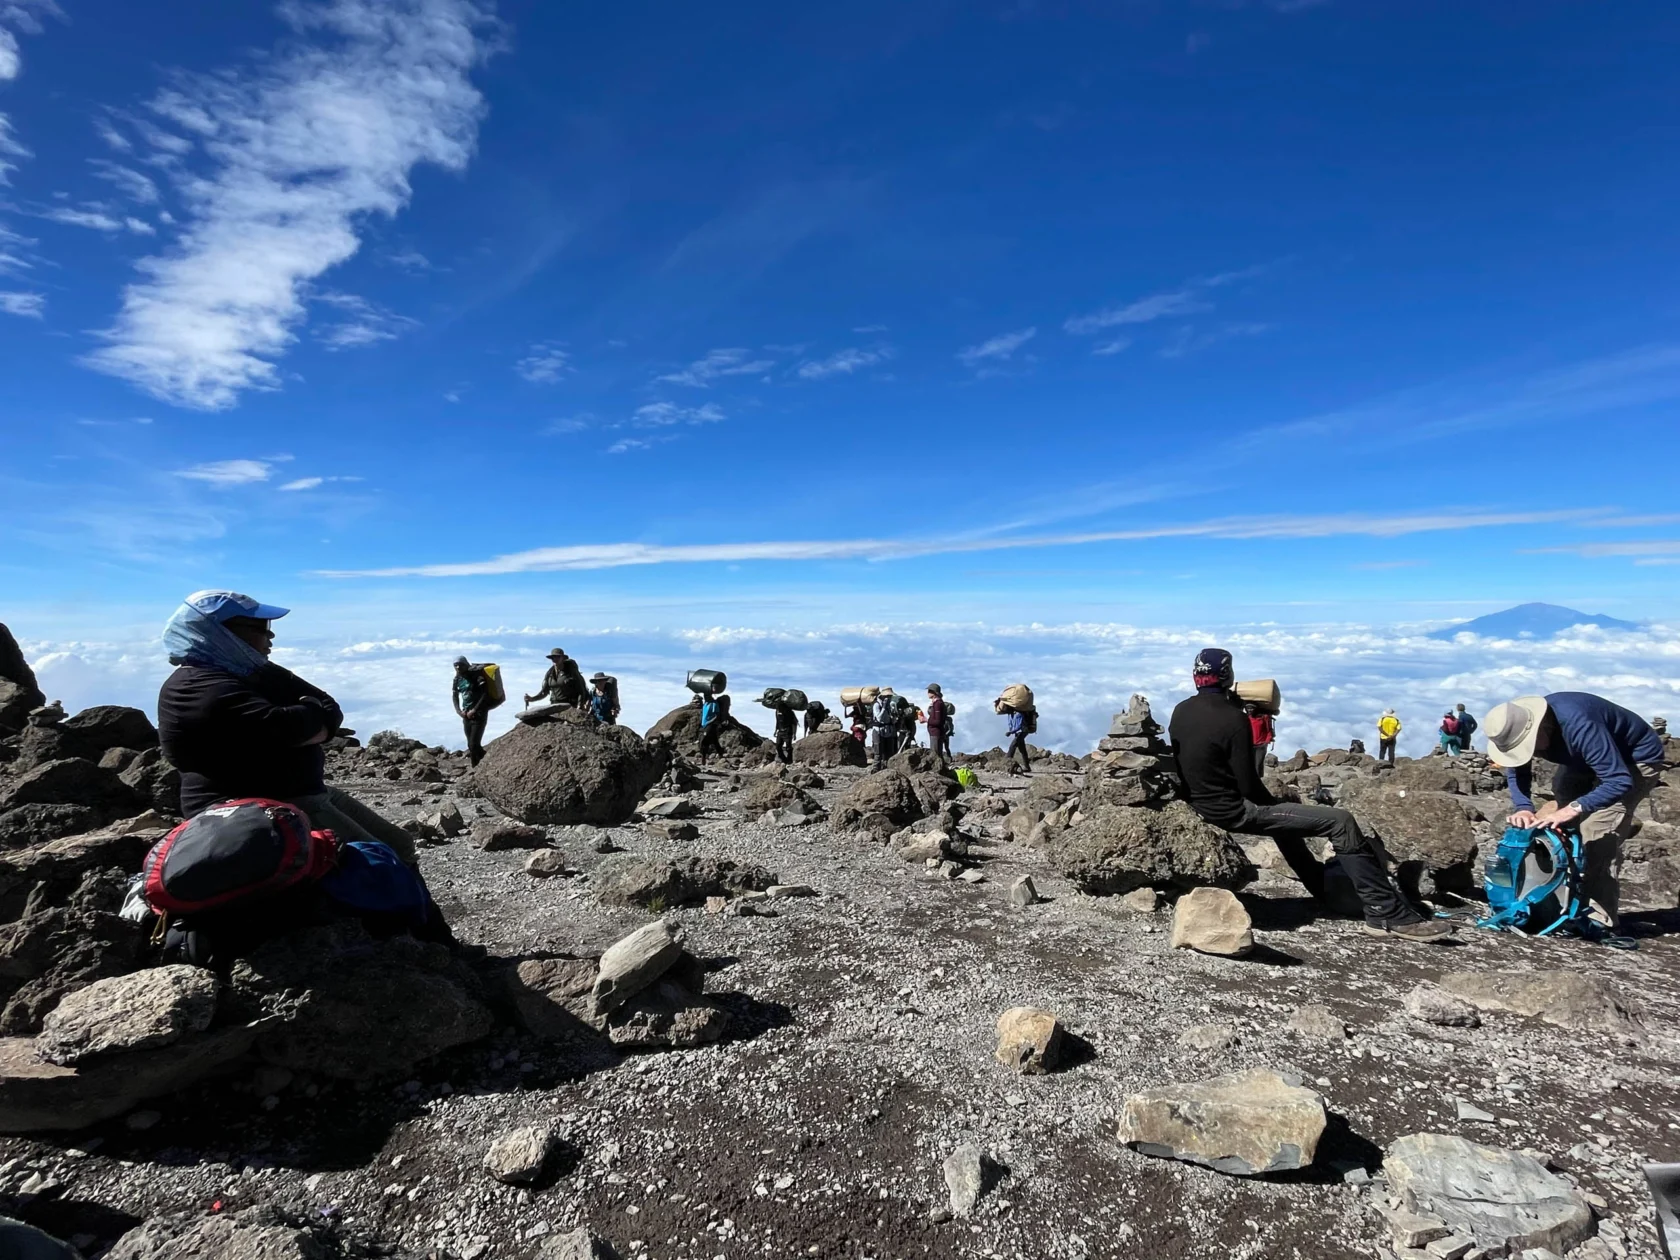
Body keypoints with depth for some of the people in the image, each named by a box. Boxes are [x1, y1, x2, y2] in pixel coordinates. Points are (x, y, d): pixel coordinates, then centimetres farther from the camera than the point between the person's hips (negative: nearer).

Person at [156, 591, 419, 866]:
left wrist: (304, 720, -15)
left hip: (304, 794, 10)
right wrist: (313, 715, -6)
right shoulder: (202, 691, -16)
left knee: (400, 847, 10)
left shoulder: (251, 671, 13)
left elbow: (330, 711, 7)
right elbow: (285, 728, -27)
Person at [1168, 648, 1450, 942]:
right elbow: (1249, 786, -17)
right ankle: (1389, 914, -3)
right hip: (1234, 810, -9)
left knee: (1283, 812, 35)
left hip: (1202, 803, 9)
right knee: (1341, 822, -7)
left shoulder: (1180, 712, 1)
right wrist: (1272, 801, 3)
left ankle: (1322, 889, 46)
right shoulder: (1232, 718, -20)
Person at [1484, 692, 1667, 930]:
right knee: (1561, 826, 4)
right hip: (1590, 760, 8)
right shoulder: (1521, 726, -19)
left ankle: (1599, 916, -13)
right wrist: (1523, 807, -26)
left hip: (1636, 758, -7)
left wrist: (1574, 808, -52)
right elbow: (1516, 771, -9)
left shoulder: (1579, 726, -42)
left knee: (1597, 832, -19)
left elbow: (1619, 781, -43)